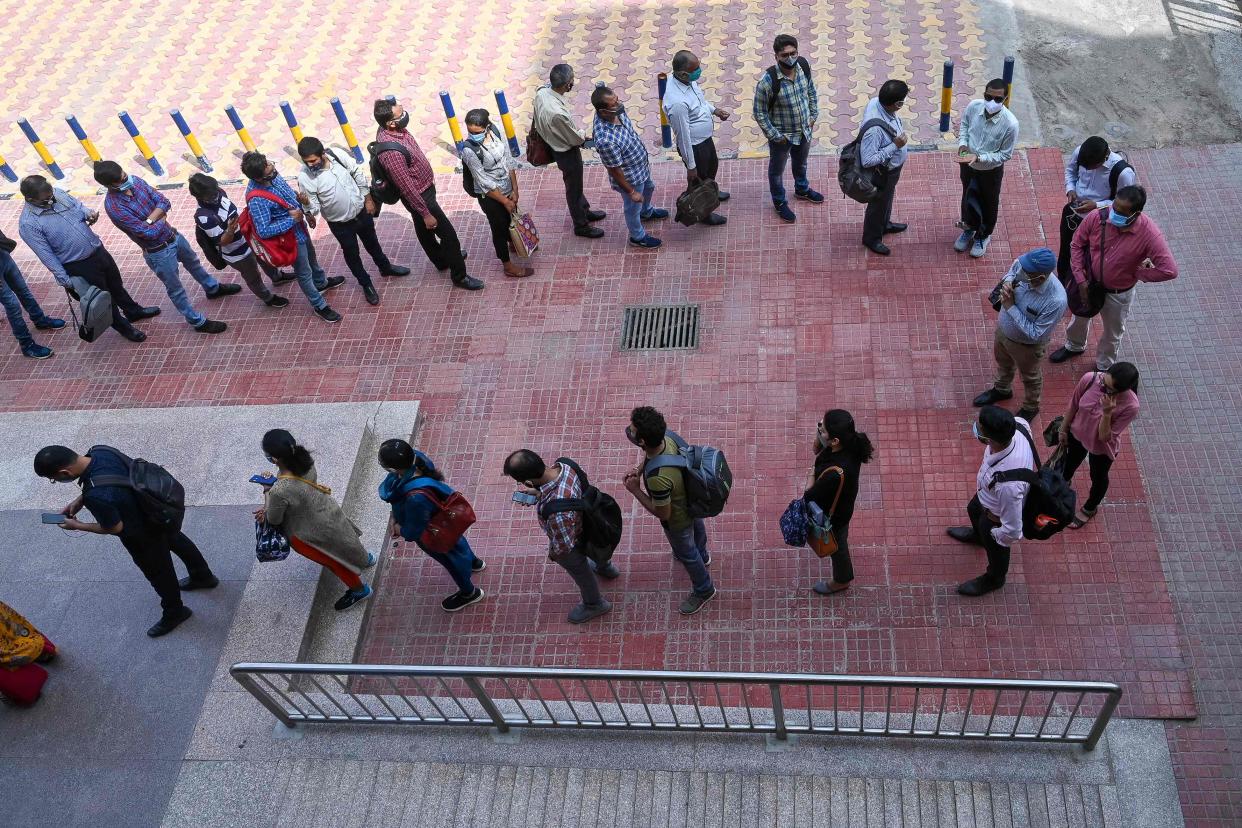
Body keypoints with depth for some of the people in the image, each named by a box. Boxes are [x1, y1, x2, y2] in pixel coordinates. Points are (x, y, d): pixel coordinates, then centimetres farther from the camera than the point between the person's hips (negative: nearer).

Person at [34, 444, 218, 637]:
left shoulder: (96, 497, -42)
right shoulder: (100, 451, -19)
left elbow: (114, 528, -22)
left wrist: (77, 526, -10)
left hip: (145, 535, -7)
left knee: (157, 571, 20)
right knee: (177, 541, 32)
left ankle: (174, 612, 45)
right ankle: (203, 576, 58)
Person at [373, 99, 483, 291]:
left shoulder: (390, 129, -9)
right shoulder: (391, 152, -38)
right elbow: (406, 187, -30)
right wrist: (425, 213, -21)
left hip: (424, 187, 9)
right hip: (419, 195, -9)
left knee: (425, 230, 29)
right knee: (448, 234, 4)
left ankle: (442, 260, 51)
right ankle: (459, 276, 21)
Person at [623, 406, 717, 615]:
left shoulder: (658, 479, -48)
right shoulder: (666, 439, -26)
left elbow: (663, 513, -30)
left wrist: (635, 490, -26)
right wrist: (639, 470, -16)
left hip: (678, 519, -7)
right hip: (690, 500, 7)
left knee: (685, 553, 24)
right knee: (696, 526, 38)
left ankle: (704, 590, 52)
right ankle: (702, 556, 71)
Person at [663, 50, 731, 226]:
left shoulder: (687, 79, -14)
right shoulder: (678, 103, -40)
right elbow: (683, 137, -29)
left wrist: (714, 110, -2)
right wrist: (691, 165, -19)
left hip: (706, 138, 8)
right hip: (694, 146, -8)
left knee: (712, 165, 33)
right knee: (698, 179, 19)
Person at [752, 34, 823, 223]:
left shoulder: (803, 66, -16)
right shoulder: (768, 81, -33)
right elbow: (759, 112, -21)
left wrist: (813, 116, 5)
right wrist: (775, 136, -18)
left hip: (804, 130, 5)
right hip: (781, 135, -5)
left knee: (801, 163, 30)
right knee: (777, 170, 20)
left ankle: (802, 190, 58)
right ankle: (780, 203, 44)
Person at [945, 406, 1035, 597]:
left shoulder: (1007, 484, -51)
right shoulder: (1018, 425, -34)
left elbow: (1012, 531, -34)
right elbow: (1022, 423, -3)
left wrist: (996, 535, -14)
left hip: (997, 517, -6)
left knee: (995, 549, 28)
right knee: (974, 510, 38)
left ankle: (994, 579, 62)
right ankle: (978, 534, 74)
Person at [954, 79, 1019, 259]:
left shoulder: (1010, 124, -32)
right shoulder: (973, 106, -22)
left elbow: (1006, 154, -21)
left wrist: (979, 157, -31)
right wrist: (963, 143, -16)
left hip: (991, 171, -3)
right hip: (968, 165, 3)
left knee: (989, 203, 22)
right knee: (968, 197, 27)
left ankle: (984, 235, 48)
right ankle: (969, 228, 54)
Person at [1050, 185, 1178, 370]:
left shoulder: (1149, 235, -33)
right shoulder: (1098, 217, -26)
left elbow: (1169, 270, -31)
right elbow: (1077, 245, -10)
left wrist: (1137, 273, -21)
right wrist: (1081, 279, -13)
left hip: (1119, 294, -2)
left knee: (1113, 332, 23)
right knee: (1080, 317, 30)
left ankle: (1104, 367, 50)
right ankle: (1074, 346, 62)